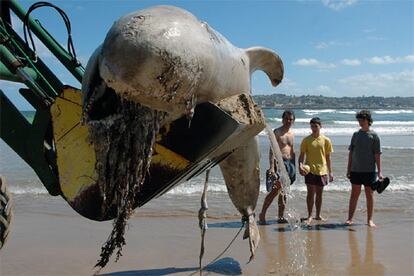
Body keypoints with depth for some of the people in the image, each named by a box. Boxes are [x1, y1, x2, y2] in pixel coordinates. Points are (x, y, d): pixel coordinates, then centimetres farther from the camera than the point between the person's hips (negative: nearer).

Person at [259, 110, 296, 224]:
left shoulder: (292, 134, 17)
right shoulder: (277, 132, -4)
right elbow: (272, 150, -12)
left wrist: (294, 168, 17)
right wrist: (272, 167, -21)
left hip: (290, 163, 7)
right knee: (275, 190, -14)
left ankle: (281, 216, 14)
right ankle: (262, 214, -7)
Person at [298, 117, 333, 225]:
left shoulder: (326, 140, 4)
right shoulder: (306, 140, 0)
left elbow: (328, 157, 9)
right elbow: (302, 155, 1)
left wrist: (330, 172, 7)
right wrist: (300, 165, -17)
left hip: (322, 170, 2)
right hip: (309, 170, -2)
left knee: (319, 193, 10)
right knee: (310, 193, -4)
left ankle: (318, 215, 22)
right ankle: (309, 216, 5)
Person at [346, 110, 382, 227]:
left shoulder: (373, 135, -2)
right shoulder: (356, 134, 8)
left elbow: (377, 154, -4)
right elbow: (351, 152, 11)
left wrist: (379, 171, -8)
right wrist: (348, 169, 8)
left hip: (369, 170, -3)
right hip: (355, 170, 3)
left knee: (369, 195, 5)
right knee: (354, 194, 6)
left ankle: (370, 219, 13)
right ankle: (350, 218, 10)